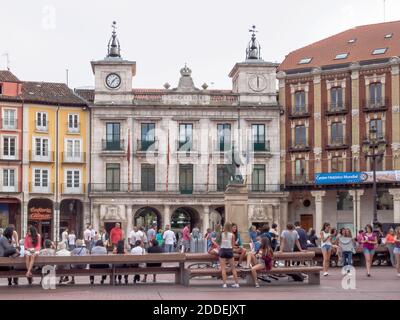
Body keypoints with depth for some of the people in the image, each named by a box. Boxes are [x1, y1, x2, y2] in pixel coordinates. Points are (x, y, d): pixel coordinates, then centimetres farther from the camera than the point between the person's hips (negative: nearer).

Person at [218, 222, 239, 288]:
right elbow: (233, 245, -1)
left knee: (223, 268, 0)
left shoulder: (221, 234, -2)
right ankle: (236, 283, 12)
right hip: (230, 250, 1)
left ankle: (224, 284, -6)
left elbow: (219, 242, 2)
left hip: (222, 250, -1)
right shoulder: (232, 235, -2)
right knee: (233, 268, 11)